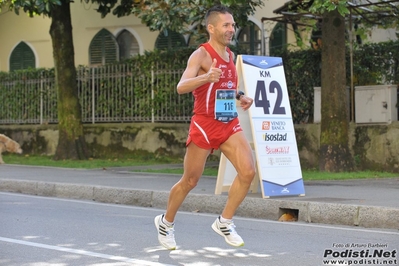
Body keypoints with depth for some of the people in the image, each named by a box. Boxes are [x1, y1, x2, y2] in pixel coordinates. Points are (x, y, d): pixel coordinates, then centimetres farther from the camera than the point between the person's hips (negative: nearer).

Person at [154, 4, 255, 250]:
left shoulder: (230, 55, 12)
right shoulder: (201, 55, -12)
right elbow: (181, 87, -27)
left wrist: (240, 96, 12)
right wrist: (206, 77, -44)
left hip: (230, 123, 6)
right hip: (204, 124, -6)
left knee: (248, 171, -10)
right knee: (190, 181, 4)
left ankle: (224, 222, 4)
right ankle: (166, 222, 27)